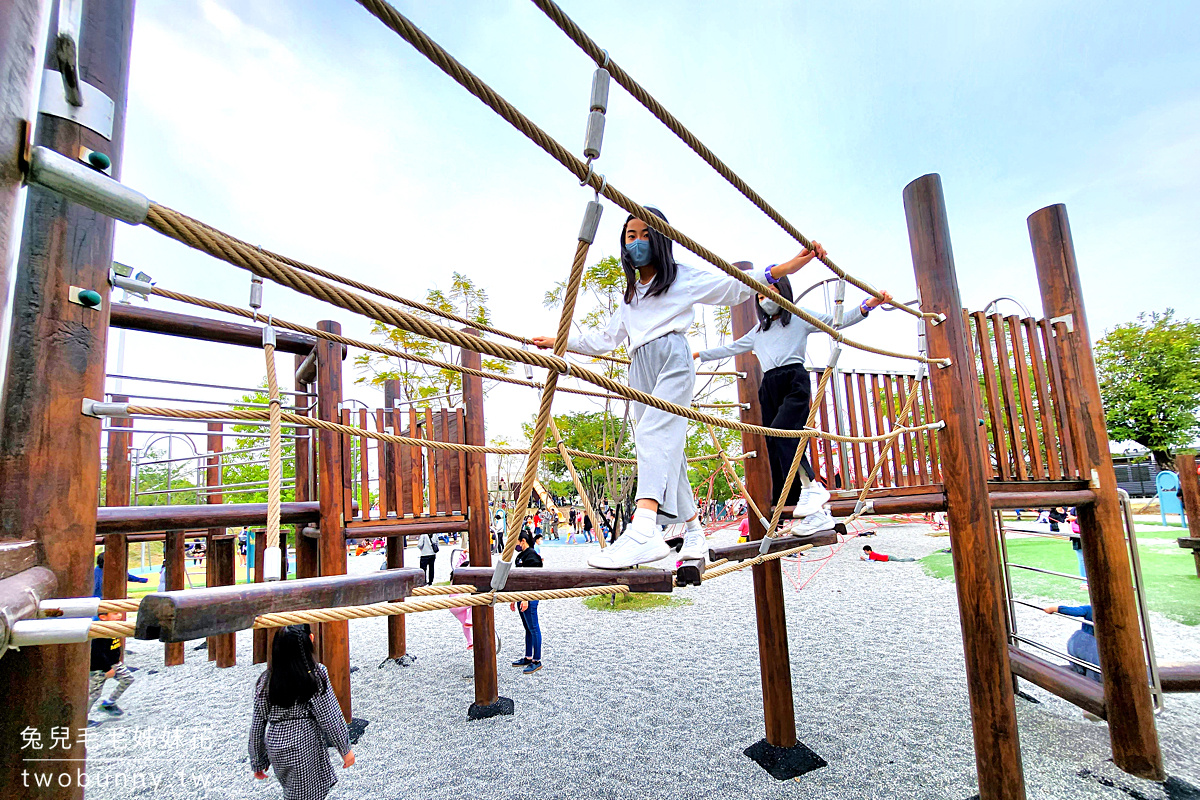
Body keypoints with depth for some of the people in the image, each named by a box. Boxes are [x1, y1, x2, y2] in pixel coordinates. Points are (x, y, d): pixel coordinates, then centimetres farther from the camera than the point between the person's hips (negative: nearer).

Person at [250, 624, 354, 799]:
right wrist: (345, 749, 0)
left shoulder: (265, 680, -5)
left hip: (276, 750, 5)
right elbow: (330, 719, -13)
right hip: (305, 750, -5)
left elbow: (257, 726, 3)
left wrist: (258, 763, 17)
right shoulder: (316, 674, -18)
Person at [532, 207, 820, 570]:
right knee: (666, 451, 2)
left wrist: (788, 265, 5)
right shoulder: (630, 296, 31)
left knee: (653, 434, -29)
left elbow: (738, 287, 13)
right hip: (641, 367, 6)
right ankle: (695, 535, 11)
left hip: (673, 358, -6)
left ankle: (644, 531, -45)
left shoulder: (683, 277, 15)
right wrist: (560, 341, 30)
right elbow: (605, 339, 33)